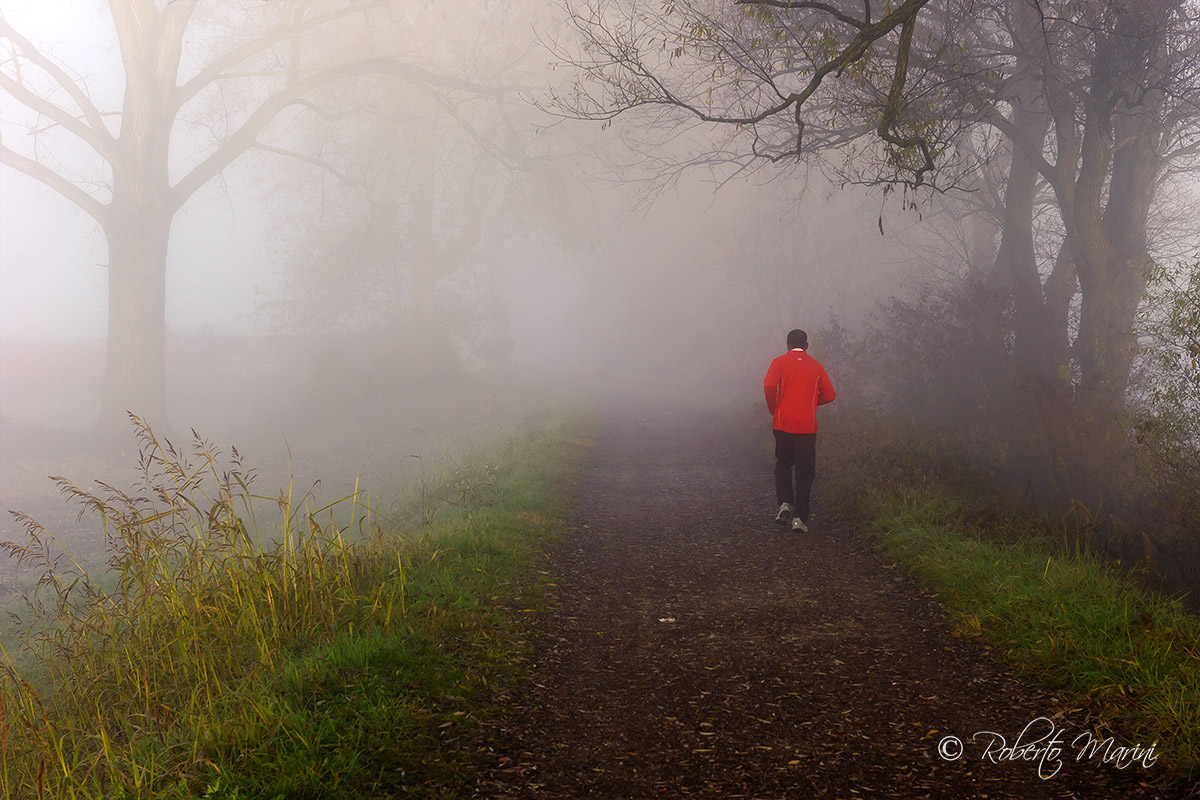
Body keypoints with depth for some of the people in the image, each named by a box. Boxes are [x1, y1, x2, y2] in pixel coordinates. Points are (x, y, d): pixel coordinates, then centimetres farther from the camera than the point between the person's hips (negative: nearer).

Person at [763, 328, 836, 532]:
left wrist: (773, 409, 2)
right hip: (807, 425, 1)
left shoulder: (780, 362, 2)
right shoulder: (815, 365, 10)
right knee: (805, 471, 5)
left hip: (782, 423, -1)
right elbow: (829, 394, 8)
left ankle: (785, 503, -4)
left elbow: (769, 386, -13)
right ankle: (800, 517, -3)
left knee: (783, 465, 17)